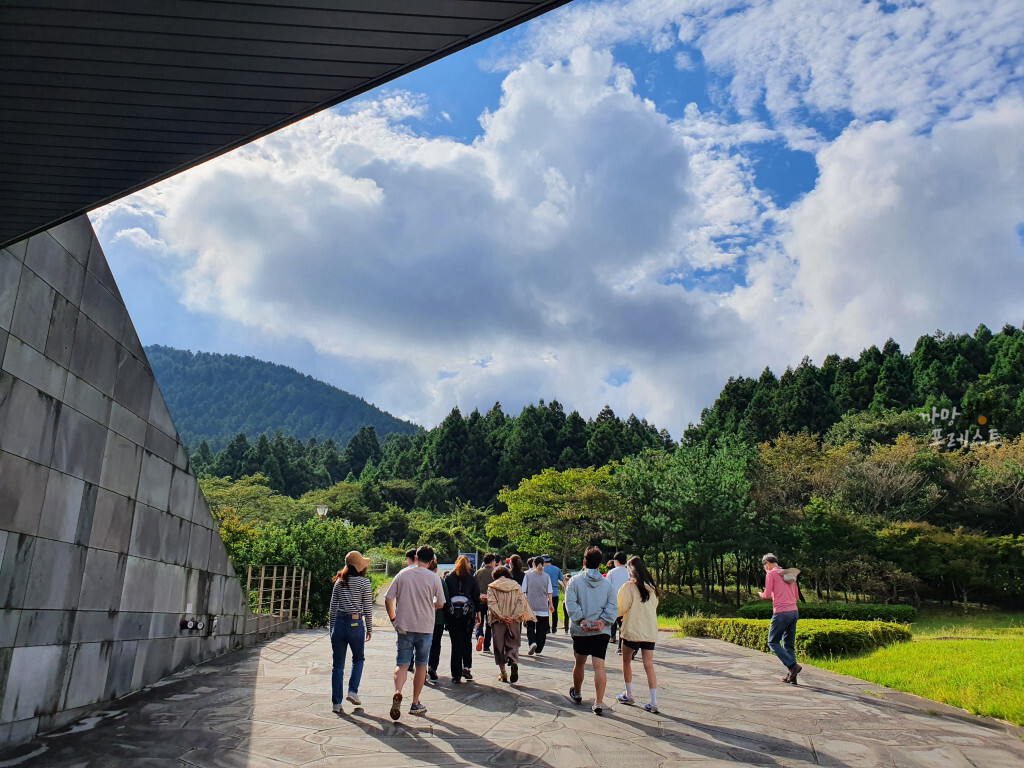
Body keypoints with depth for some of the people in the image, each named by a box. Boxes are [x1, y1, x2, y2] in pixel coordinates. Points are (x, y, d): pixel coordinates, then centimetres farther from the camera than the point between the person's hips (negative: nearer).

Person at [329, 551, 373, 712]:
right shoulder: (364, 582, -6)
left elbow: (333, 607, 10)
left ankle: (336, 702, 11)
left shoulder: (339, 582, 7)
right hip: (355, 624, -3)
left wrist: (332, 628, 18)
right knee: (358, 659, 20)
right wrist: (369, 629, 5)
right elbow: (368, 608, -4)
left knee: (338, 664, 8)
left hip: (339, 622, 3)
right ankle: (353, 691, 7)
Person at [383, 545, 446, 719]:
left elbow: (388, 599, -2)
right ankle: (415, 704, 18)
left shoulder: (403, 574, 0)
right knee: (421, 665, 13)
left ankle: (397, 692, -22)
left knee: (402, 664, 5)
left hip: (404, 627, 0)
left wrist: (393, 619, 10)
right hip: (425, 628, 0)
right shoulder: (434, 578, -4)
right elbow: (440, 604, 2)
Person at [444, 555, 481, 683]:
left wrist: (446, 610, 5)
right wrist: (478, 613, 12)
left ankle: (456, 675, 3)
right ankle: (467, 668, 6)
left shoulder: (448, 578, 2)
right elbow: (476, 596, 5)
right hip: (468, 613, 1)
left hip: (452, 614, 0)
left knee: (456, 644, 3)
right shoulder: (471, 579, 3)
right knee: (467, 641, 17)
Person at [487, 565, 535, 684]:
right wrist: (514, 617, -9)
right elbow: (521, 602, -2)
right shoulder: (516, 586, 9)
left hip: (498, 621, -1)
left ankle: (503, 673, 9)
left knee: (499, 646, 9)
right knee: (513, 644, 9)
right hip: (514, 621, 1)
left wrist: (501, 617, -14)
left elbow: (492, 604, -10)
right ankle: (514, 662, -19)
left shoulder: (492, 587, 3)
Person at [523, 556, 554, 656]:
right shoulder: (546, 576, 2)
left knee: (530, 626, 10)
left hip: (530, 606, -1)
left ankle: (532, 642, -13)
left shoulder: (528, 575, -2)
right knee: (541, 629, 10)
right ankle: (539, 650, 10)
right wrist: (550, 604, 13)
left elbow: (523, 591, 0)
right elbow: (549, 592, 3)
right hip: (543, 606, 1)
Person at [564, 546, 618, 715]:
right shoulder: (607, 583, 5)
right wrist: (603, 621, -9)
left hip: (580, 631, 0)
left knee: (580, 663, 18)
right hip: (602, 631, 0)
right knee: (599, 666, -3)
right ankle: (599, 703, -11)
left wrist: (581, 620, -12)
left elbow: (571, 604, -11)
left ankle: (576, 694, 38)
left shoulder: (575, 581, -1)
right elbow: (613, 607, -3)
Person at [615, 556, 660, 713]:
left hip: (632, 630, -4)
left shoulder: (629, 587, -12)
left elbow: (621, 609, -12)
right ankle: (654, 703, -1)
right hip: (650, 632, 4)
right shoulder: (652, 588, 5)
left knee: (626, 661, 16)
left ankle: (629, 695, 23)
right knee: (649, 665, 4)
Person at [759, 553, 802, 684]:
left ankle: (793, 666, -10)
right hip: (794, 611, 7)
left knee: (773, 642, 3)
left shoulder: (771, 574, -3)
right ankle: (792, 677, 9)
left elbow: (767, 595, -9)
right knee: (789, 645, 12)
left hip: (781, 613, -7)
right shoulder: (790, 574, 18)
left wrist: (761, 595, 13)